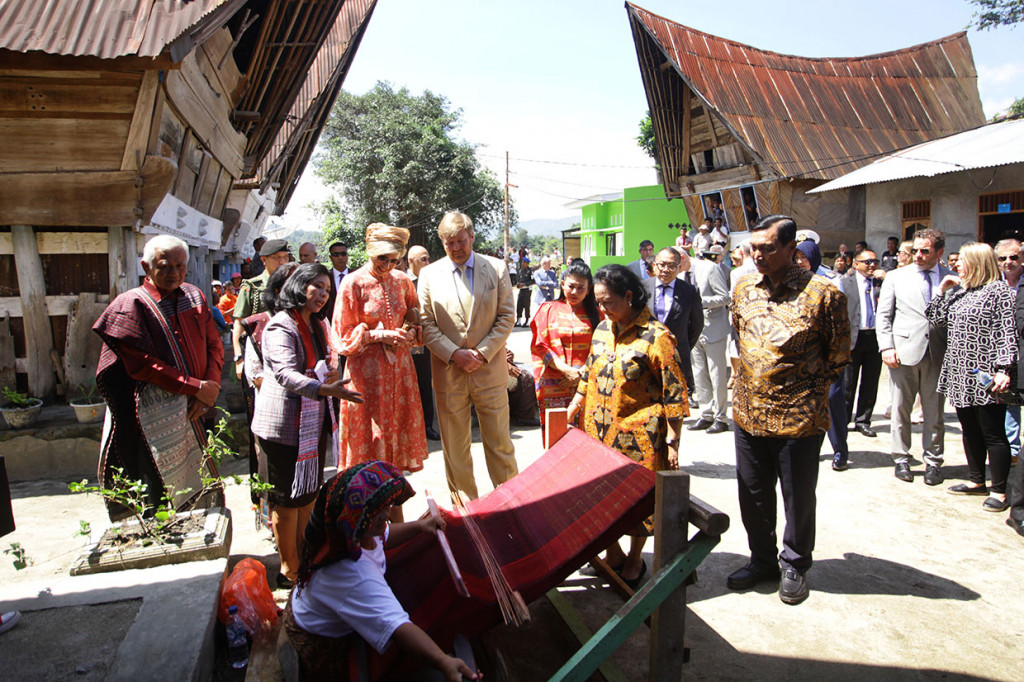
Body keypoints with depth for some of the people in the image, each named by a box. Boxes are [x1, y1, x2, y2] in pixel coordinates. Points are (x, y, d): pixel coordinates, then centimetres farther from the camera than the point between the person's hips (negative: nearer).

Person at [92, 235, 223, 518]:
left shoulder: (195, 297, 10)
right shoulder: (132, 305, -6)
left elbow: (214, 345, 9)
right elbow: (142, 364, -14)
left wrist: (211, 386, -8)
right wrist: (195, 387, -16)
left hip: (194, 412, 5)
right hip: (155, 420, -5)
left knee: (201, 495, 11)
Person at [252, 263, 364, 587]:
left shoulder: (318, 325, 14)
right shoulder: (280, 326, -16)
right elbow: (286, 373, -31)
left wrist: (330, 373, 9)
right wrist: (325, 389, -44)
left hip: (314, 422, 9)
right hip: (285, 424, -9)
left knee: (309, 492, 17)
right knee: (288, 498, 2)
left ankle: (304, 558, 33)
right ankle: (289, 570, 16)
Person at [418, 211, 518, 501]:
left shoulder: (496, 268, 2)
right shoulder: (429, 274, 3)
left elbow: (507, 316, 1)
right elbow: (426, 324, 0)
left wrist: (482, 353, -10)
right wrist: (453, 354, -12)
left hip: (490, 369, 0)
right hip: (448, 373, 1)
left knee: (500, 444, 8)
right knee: (455, 448, 10)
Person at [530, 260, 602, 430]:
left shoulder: (595, 314, 12)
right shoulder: (549, 309, 10)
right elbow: (539, 346, 3)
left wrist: (581, 374, -9)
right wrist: (565, 369, -9)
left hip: (586, 383, 1)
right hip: (553, 385, -1)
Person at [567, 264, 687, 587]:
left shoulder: (656, 336, -14)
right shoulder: (602, 329, 6)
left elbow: (674, 394, -12)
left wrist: (672, 442, -13)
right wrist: (574, 406, 13)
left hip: (639, 437, -6)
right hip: (598, 431, 6)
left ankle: (634, 560, 29)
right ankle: (613, 553, 33)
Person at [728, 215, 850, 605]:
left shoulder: (822, 294, -13)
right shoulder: (744, 288, 4)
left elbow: (839, 355, -3)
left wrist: (809, 391, 0)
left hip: (799, 418, -5)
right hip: (747, 412, 5)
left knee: (798, 497, 11)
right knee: (753, 495, 16)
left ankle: (794, 566, 32)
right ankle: (762, 560, 35)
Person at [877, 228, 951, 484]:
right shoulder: (896, 277, 7)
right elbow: (883, 316, 5)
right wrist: (886, 347, -6)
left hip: (938, 354, 0)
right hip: (904, 352, 0)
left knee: (935, 412, 7)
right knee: (900, 409, 5)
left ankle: (933, 461, 20)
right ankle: (902, 459, 18)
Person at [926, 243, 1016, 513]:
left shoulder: (999, 291, -8)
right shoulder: (958, 290, 13)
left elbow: (1006, 334, -13)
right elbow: (937, 319, 12)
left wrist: (1003, 370, -19)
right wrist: (941, 290, 6)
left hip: (986, 378, -7)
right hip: (960, 374, 7)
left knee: (993, 435, 1)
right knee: (970, 431, 15)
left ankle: (999, 491, 11)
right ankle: (976, 481, 28)